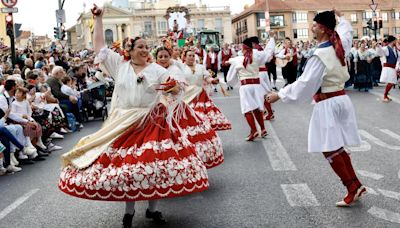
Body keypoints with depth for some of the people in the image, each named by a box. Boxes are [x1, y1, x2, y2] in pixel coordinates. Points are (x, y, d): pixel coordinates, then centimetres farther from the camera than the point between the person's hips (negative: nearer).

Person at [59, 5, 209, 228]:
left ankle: (153, 208, 17)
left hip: (153, 123, 0)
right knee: (125, 165, 3)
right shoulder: (120, 65, 6)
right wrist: (98, 19, 5)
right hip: (124, 124, 1)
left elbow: (175, 88, 0)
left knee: (154, 164, 0)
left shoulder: (157, 70, 3)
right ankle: (129, 210, 18)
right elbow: (100, 47, 8)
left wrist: (173, 87, -25)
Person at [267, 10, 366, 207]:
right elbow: (347, 31, 29)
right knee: (337, 148, 14)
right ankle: (355, 185, 15)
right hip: (342, 100, 9)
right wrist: (340, 17, 43)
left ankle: (352, 188, 1)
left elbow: (305, 84, -19)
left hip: (328, 105, -9)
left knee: (329, 150, -2)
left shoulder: (319, 56, -19)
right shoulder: (339, 46, 4)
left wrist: (279, 95, -13)